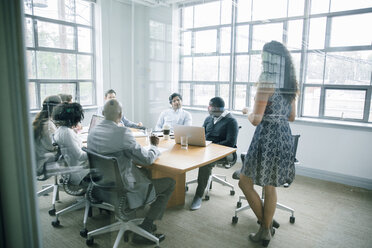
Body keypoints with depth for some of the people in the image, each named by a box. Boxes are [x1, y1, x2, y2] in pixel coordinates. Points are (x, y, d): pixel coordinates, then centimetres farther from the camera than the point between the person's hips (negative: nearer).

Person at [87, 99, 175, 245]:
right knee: (170, 183, 4)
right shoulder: (122, 133, -24)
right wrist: (154, 146, 1)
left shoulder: (92, 132, -1)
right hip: (123, 188, -8)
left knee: (143, 172, 30)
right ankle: (143, 231, 5)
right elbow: (147, 159, -19)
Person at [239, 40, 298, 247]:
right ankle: (266, 231, 28)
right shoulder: (290, 85, 9)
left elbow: (256, 120, -18)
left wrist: (247, 112, 2)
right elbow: (291, 116, 16)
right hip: (285, 136, 8)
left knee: (245, 182, 9)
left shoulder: (266, 84, -15)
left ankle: (265, 225, 18)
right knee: (270, 187, 16)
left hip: (267, 138, -8)